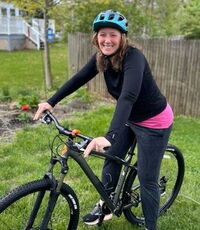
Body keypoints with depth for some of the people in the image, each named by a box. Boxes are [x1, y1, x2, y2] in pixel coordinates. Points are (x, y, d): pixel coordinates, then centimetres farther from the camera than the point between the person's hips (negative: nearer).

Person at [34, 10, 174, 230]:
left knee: (147, 179, 0)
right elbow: (78, 79, -3)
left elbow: (129, 96, -44)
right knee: (111, 160, 15)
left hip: (154, 122, -7)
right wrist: (51, 102, -11)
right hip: (130, 119, 7)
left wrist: (109, 136, -55)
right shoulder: (102, 57, -8)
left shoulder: (133, 57, -30)